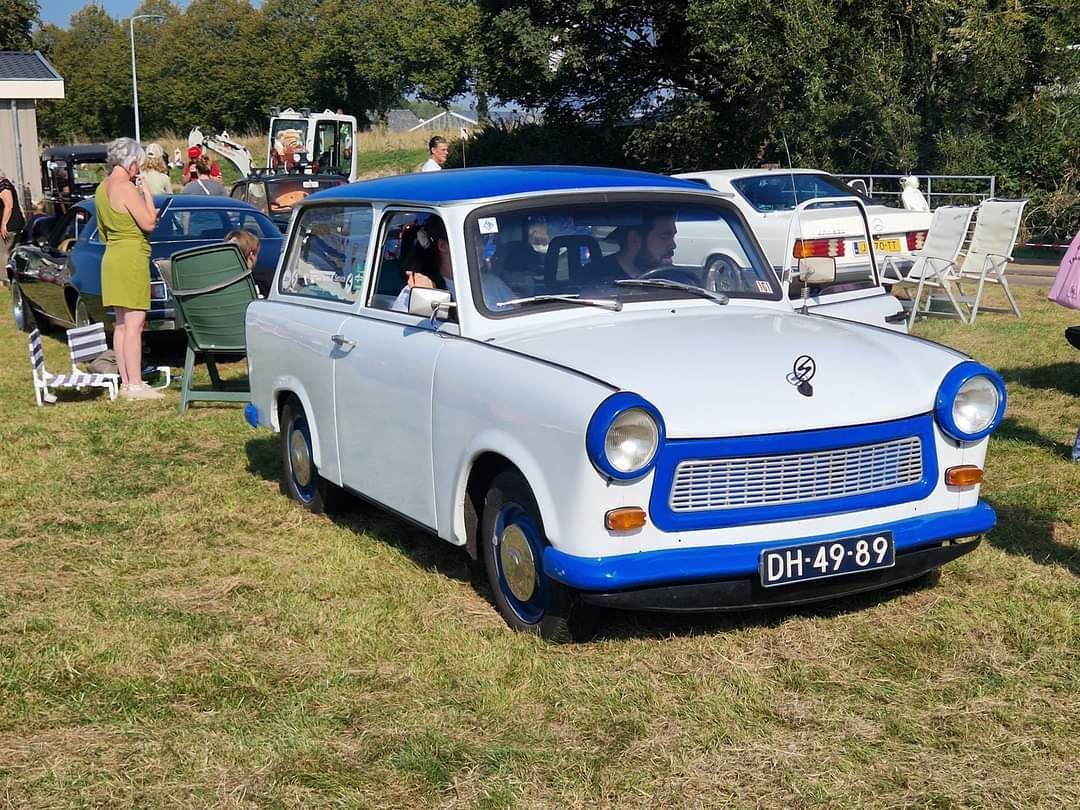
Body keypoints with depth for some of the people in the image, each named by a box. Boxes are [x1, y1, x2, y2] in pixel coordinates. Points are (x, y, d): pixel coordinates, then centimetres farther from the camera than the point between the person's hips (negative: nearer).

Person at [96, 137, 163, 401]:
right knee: (134, 323, -8)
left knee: (122, 324, 11)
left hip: (112, 257, 10)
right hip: (131, 258, -10)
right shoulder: (126, 188, -15)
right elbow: (149, 222, -15)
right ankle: (135, 385, -9)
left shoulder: (102, 189, 12)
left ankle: (125, 382, 14)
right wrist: (146, 191, -7)